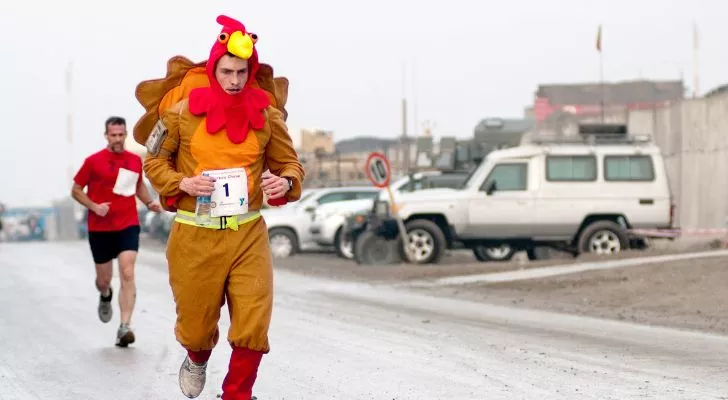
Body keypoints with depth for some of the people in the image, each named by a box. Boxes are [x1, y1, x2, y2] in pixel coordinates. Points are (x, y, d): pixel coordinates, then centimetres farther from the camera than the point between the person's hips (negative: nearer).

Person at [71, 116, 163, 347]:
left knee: (127, 274, -16)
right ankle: (105, 296, 49)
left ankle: (125, 328, -19)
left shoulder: (135, 160, 6)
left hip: (128, 226, 1)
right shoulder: (93, 161, -3)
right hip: (100, 229, -1)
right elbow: (76, 191, 2)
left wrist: (149, 202, 5)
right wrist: (95, 206, -14)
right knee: (103, 279, 10)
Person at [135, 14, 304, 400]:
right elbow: (154, 162, 5)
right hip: (194, 234, -1)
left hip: (248, 233, 1)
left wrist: (285, 182, -12)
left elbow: (289, 163, 11)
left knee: (253, 325, -7)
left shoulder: (266, 114, 0)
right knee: (195, 321, 14)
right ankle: (197, 360, 51)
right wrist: (183, 183, -13)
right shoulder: (182, 111, -6)